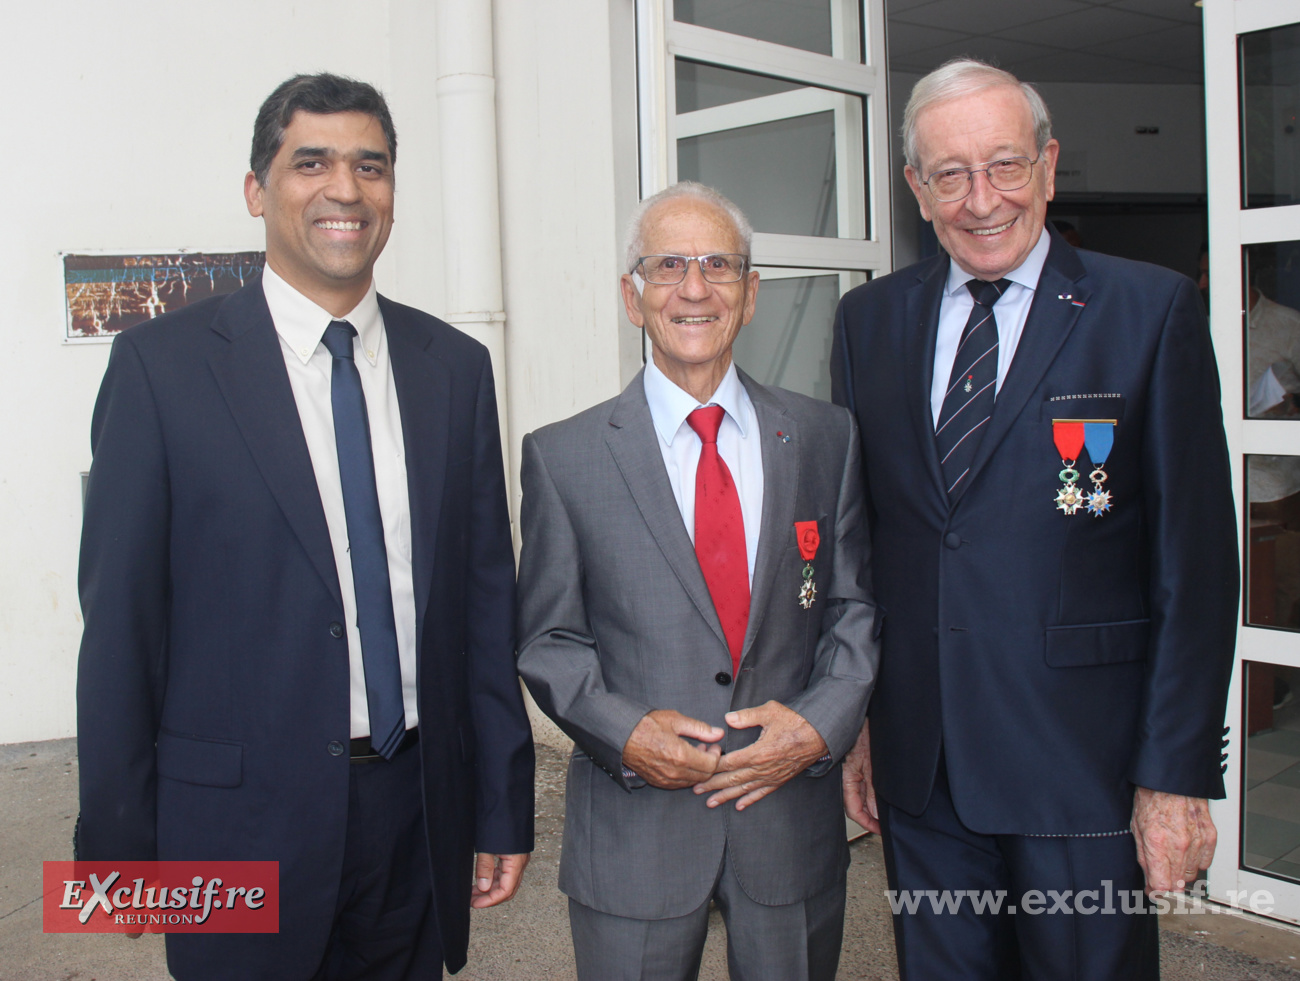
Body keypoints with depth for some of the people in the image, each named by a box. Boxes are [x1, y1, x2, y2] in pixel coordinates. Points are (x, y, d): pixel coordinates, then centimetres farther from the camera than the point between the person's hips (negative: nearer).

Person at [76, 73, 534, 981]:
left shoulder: (455, 367, 4)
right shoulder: (165, 363, -6)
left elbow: (486, 597, 5)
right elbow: (121, 613, -5)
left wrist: (505, 806, 6)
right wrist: (119, 843, -3)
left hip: (420, 813, 3)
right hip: (244, 818, -3)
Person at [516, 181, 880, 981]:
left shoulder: (826, 438, 2)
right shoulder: (562, 457, -3)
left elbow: (858, 605, 5)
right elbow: (550, 638, 0)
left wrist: (821, 723, -10)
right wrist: (624, 732, -14)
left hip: (793, 817, 2)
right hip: (634, 831, -1)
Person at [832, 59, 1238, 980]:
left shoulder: (1151, 310, -5)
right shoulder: (869, 319, 6)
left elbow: (1197, 560, -7)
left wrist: (1177, 773, -9)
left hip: (1083, 764, -3)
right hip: (917, 762, 3)